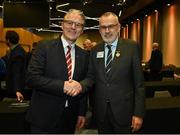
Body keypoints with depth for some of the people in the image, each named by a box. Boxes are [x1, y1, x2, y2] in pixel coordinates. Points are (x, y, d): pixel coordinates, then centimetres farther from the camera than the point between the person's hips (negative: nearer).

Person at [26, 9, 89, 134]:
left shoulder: (84, 55, 5)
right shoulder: (45, 47, -7)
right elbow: (32, 78, -15)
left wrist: (82, 113, 8)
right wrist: (63, 86, -23)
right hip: (44, 116, -4)